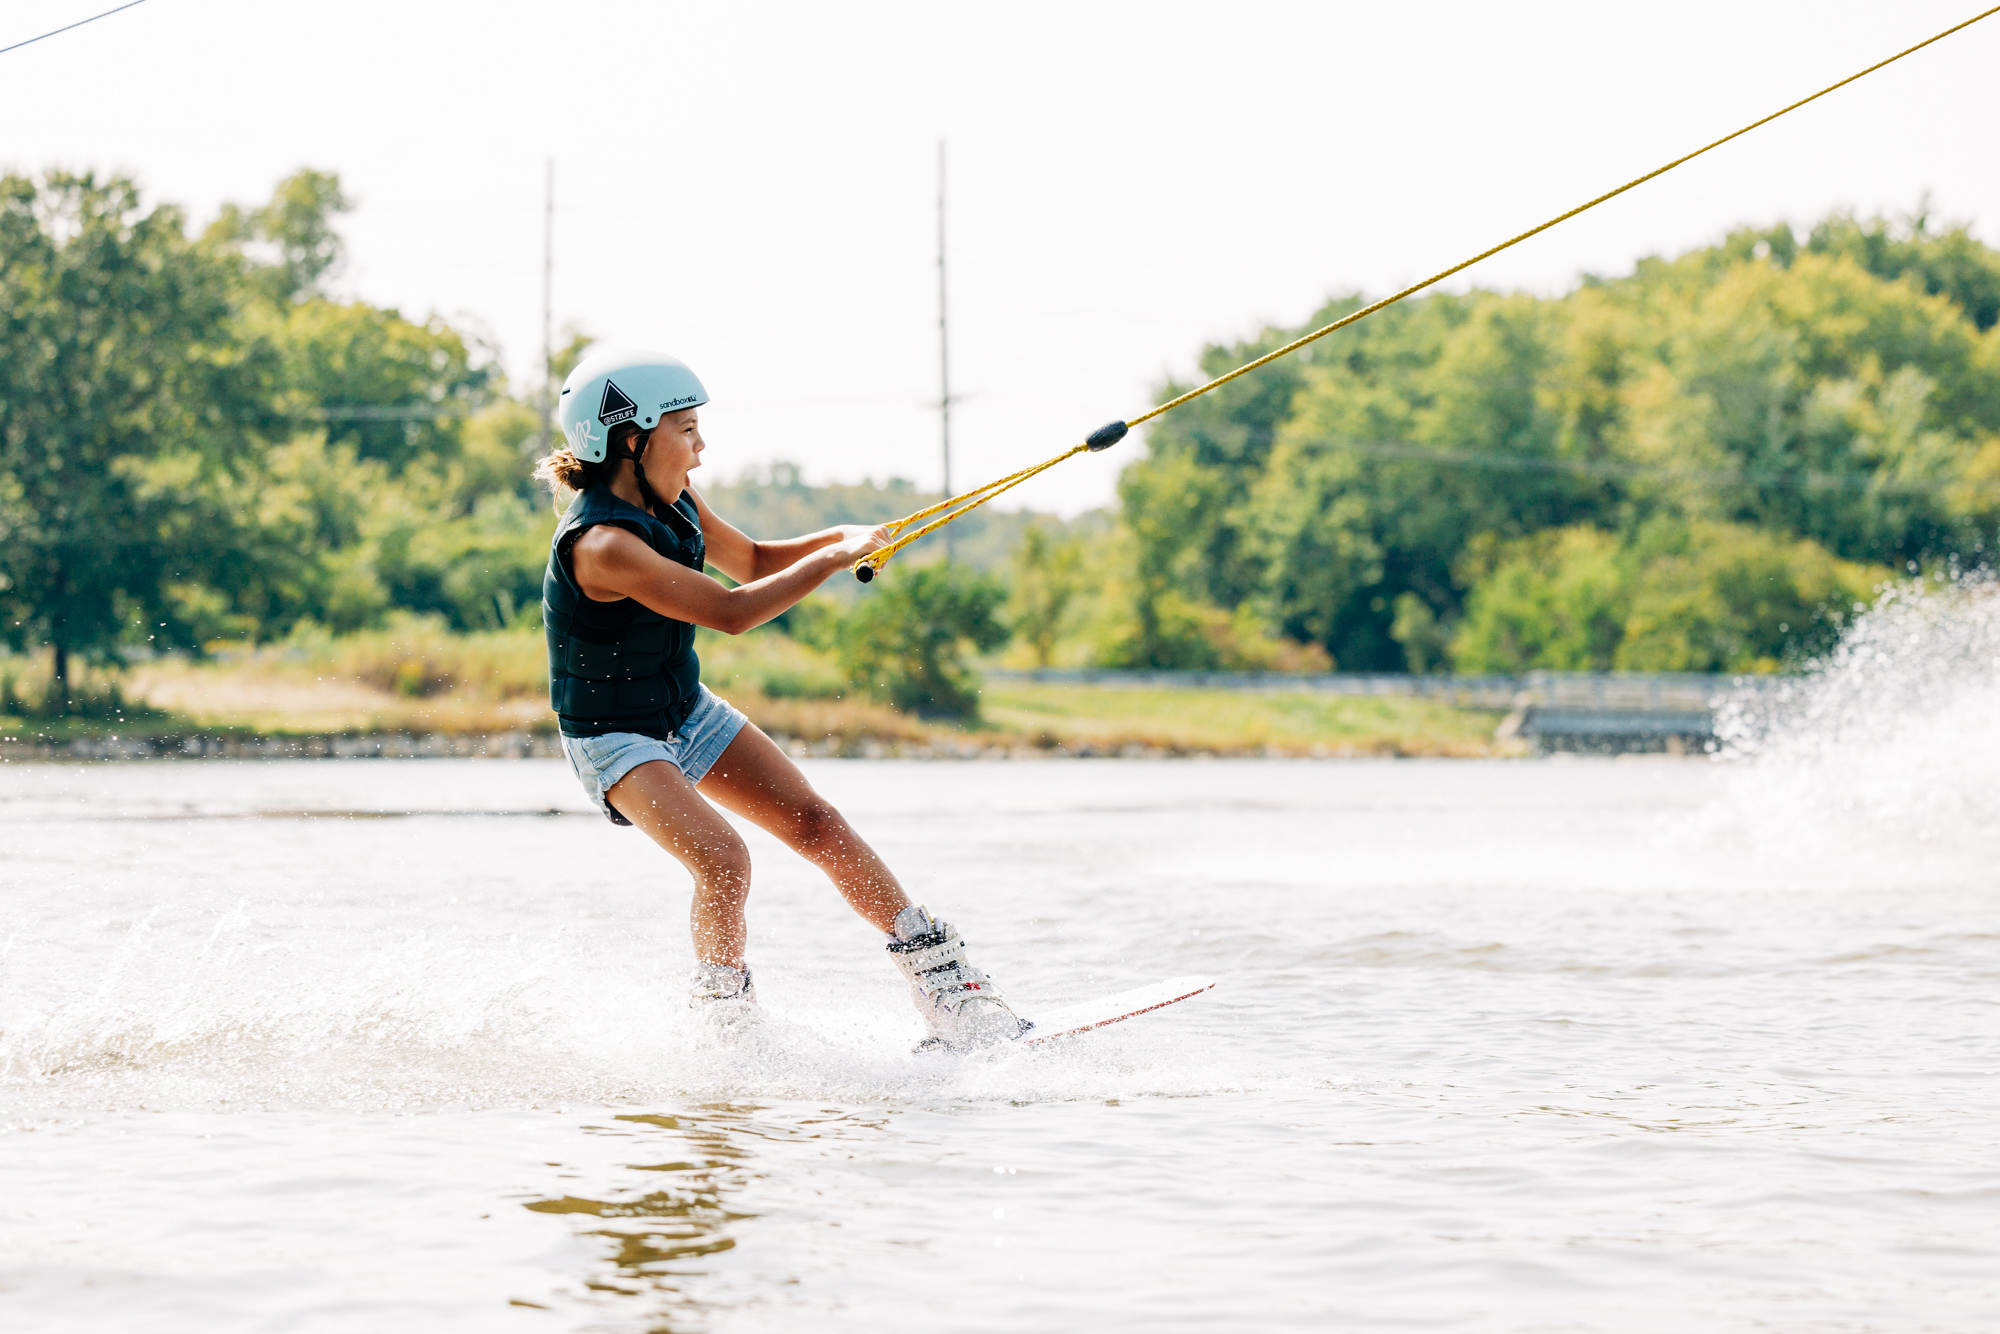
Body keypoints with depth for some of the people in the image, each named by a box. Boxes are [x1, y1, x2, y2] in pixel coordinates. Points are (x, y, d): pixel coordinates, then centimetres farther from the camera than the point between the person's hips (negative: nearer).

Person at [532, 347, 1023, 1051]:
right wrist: (837, 559, -25)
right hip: (614, 737, -8)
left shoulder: (669, 499, -4)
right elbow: (730, 612, -34)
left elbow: (750, 560, 14)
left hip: (689, 712, 8)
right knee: (722, 860, -27)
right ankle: (727, 1027, -5)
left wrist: (842, 537, -4)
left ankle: (951, 994, 4)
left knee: (817, 824, -1)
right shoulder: (601, 544, -32)